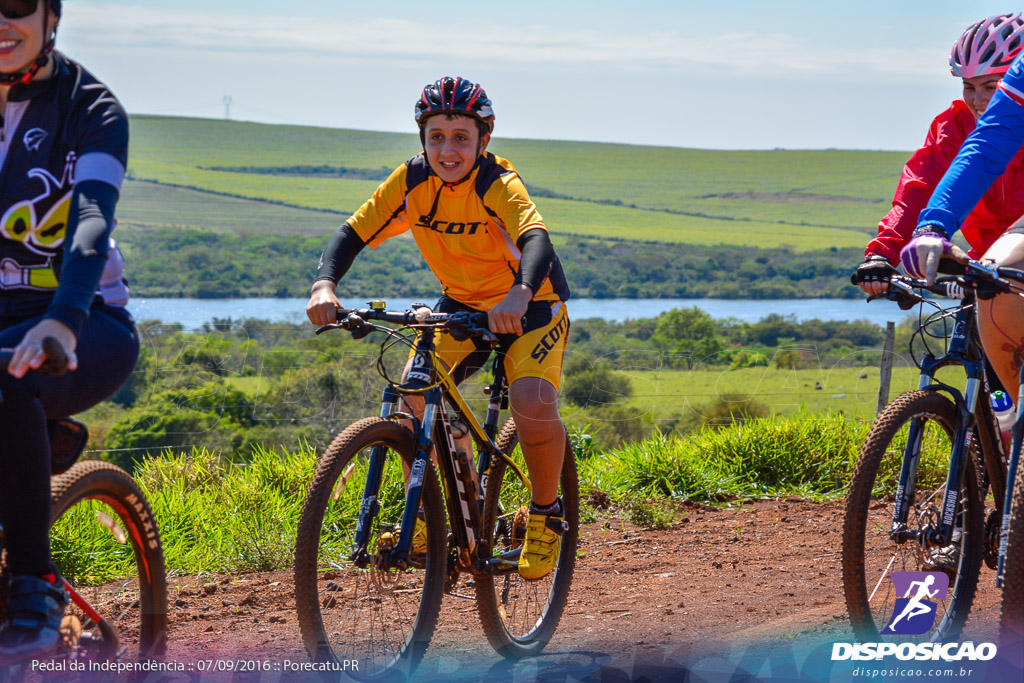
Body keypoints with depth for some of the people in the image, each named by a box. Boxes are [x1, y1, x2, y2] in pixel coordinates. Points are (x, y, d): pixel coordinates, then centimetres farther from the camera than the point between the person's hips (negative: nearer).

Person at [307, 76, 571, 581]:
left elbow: (536, 239, -45)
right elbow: (354, 232, -16)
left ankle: (545, 513, -4)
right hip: (461, 303, 4)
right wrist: (325, 284, -38)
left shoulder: (499, 184, -27)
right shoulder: (412, 180, -14)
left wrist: (520, 295, -66)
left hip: (531, 308, -4)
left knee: (532, 401, -30)